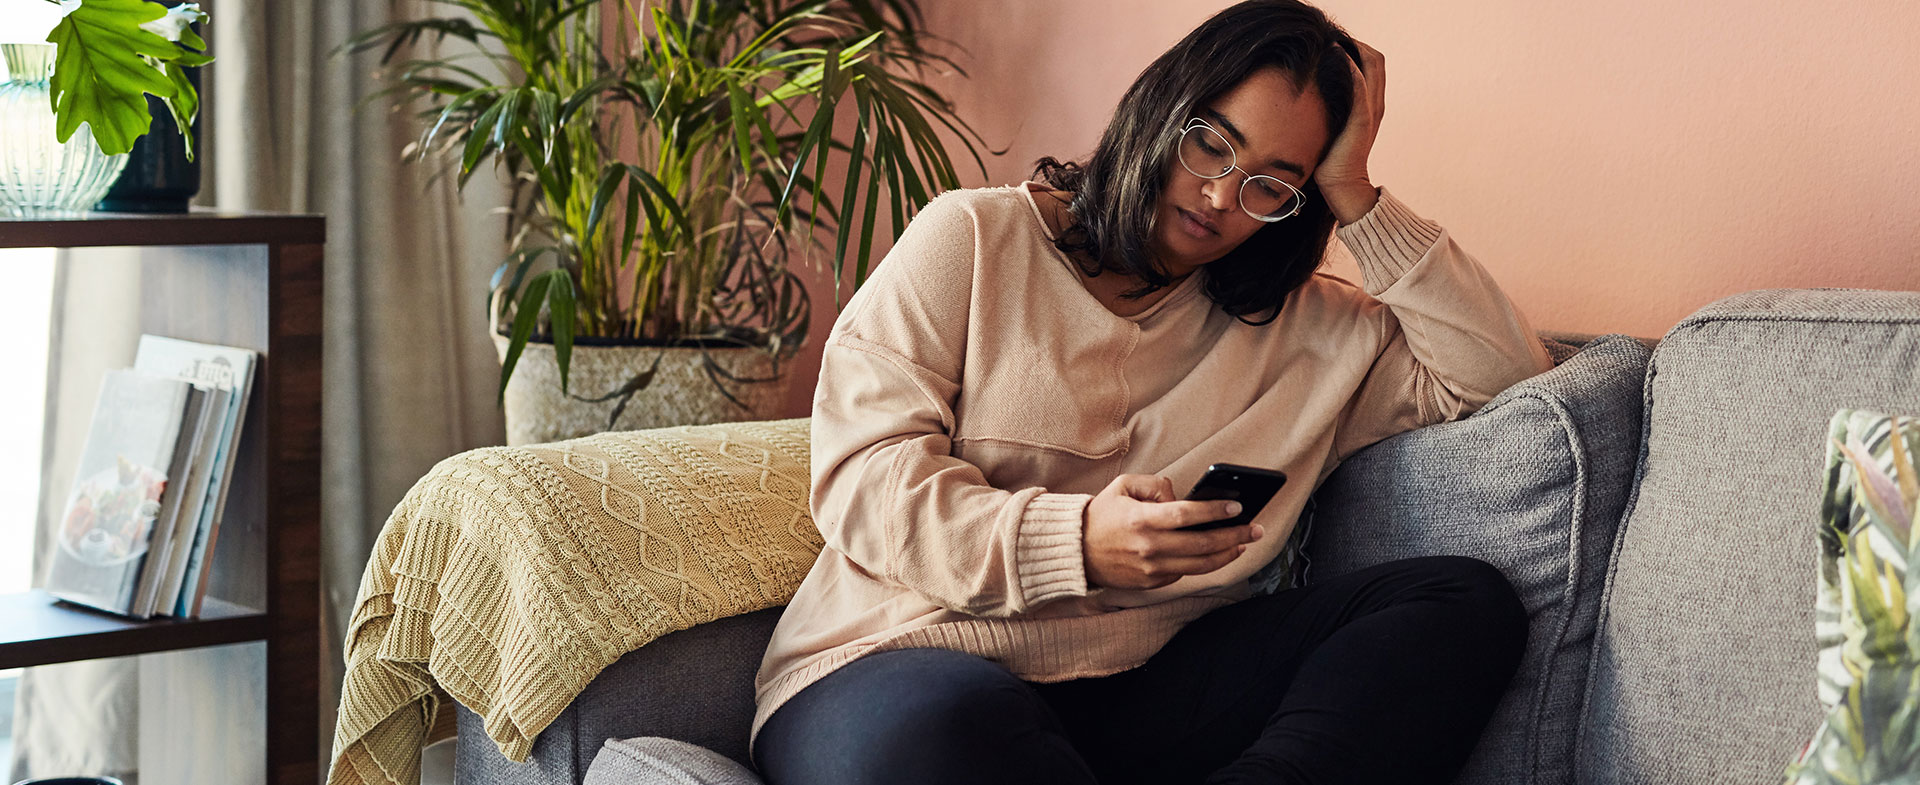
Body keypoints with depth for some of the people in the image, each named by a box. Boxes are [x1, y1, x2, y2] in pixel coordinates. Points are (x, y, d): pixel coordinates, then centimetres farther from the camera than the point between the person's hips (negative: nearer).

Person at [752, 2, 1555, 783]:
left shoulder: (1300, 325, 18)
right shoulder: (973, 238, 6)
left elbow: (1504, 372, 10)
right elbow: (862, 472, -5)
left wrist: (1355, 199, 5)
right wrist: (1075, 541, -22)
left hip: (1149, 682, 4)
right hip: (915, 661, -4)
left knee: (1467, 600, -15)